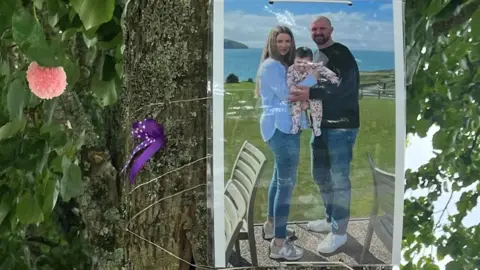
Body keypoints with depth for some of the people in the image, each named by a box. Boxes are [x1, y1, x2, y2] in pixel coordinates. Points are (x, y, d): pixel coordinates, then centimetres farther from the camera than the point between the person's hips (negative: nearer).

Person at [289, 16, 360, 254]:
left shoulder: (341, 54, -10)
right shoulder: (314, 56, 15)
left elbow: (344, 86, -24)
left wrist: (310, 94, -28)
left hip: (341, 125, -9)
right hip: (321, 124, 9)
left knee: (339, 178, -4)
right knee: (321, 174, 16)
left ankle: (339, 232, 5)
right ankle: (331, 219, 32)